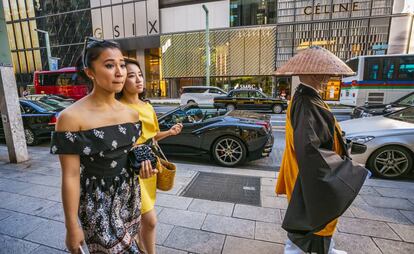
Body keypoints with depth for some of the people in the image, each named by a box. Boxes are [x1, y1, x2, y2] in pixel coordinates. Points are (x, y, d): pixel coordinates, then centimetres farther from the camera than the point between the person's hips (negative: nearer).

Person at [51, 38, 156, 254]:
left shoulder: (131, 114, -3)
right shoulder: (71, 117, -19)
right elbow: (70, 176, -15)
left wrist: (142, 163, -10)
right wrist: (72, 226, -10)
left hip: (130, 196, 5)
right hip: (98, 203, -5)